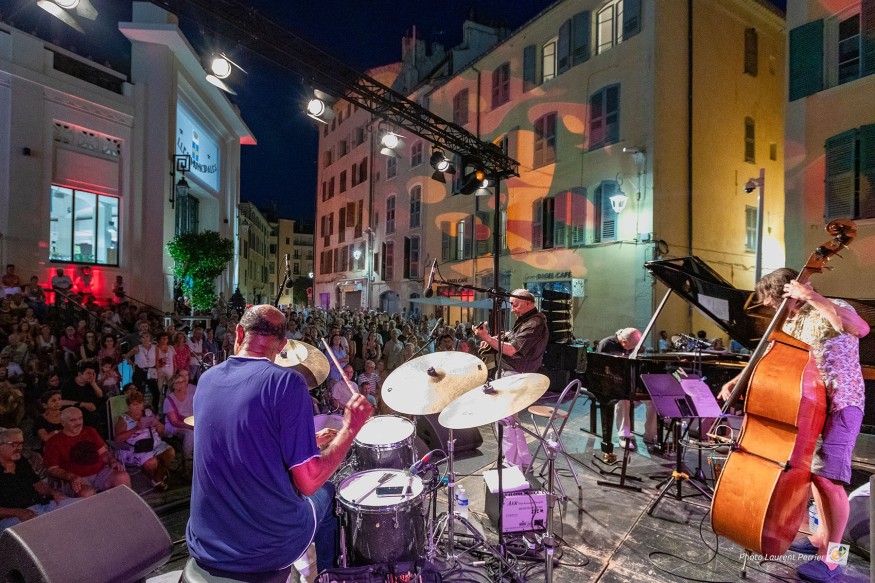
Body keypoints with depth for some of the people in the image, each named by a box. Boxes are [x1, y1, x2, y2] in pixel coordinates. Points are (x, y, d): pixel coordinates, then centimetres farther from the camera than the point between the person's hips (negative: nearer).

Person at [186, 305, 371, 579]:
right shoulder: (287, 381, -20)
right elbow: (308, 483, -20)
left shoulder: (207, 379, -1)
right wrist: (351, 427, -10)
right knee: (326, 493, 26)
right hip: (269, 548, -5)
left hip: (204, 546, 5)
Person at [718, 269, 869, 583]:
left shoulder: (832, 309, -9)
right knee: (812, 471, 15)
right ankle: (822, 536, 31)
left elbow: (861, 328, -32)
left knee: (828, 477, -13)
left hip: (840, 404, -8)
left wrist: (813, 297, -32)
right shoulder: (790, 324, 13)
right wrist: (736, 381, 6)